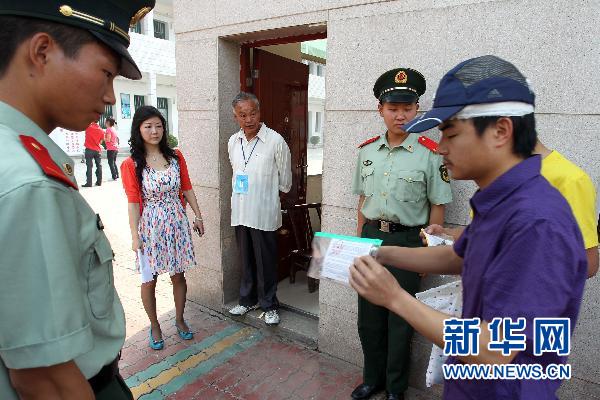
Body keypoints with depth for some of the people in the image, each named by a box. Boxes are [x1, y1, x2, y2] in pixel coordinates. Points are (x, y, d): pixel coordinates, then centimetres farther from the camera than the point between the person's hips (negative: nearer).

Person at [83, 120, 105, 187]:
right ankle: (99, 182, 14)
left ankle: (89, 183, -4)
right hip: (97, 150, 3)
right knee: (99, 166, 10)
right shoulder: (101, 131, 2)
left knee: (89, 166, -3)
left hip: (89, 149, -3)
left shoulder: (88, 127, -8)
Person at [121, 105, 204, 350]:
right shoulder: (131, 164, -7)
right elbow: (133, 201, -9)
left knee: (178, 275, 13)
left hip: (176, 222, 3)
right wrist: (135, 236, -11)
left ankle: (179, 320, 33)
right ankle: (154, 326, 30)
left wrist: (198, 216, 6)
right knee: (149, 280, 9)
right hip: (149, 225, -2)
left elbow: (187, 189, 7)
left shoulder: (175, 157, 2)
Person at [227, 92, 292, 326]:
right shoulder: (233, 142, 5)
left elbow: (285, 182, -1)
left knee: (266, 262, 6)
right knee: (246, 260, 17)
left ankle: (269, 305, 23)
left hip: (264, 212, -5)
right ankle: (248, 299, 34)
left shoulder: (275, 141, -12)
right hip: (240, 211, 5)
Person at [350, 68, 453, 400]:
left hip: (407, 240, -4)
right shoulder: (367, 150, 4)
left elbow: (437, 206, -7)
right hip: (370, 238, 5)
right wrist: (360, 240, 11)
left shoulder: (429, 154, -11)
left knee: (400, 319, 11)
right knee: (368, 316, 16)